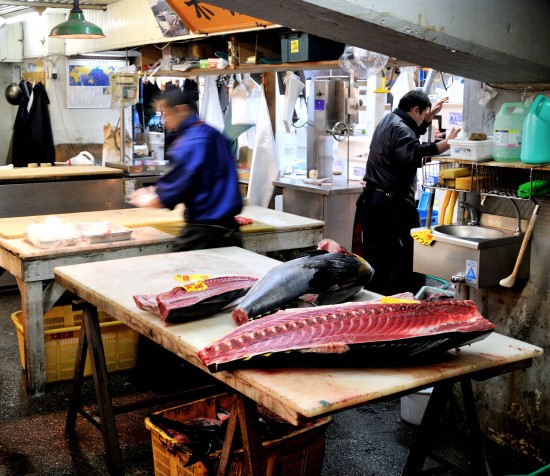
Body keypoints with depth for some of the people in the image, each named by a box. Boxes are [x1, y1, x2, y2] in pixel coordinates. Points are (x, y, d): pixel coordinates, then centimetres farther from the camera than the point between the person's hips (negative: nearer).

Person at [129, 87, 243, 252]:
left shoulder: (189, 144, -15)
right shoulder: (216, 136, 12)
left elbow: (165, 199, -12)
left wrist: (146, 200, 8)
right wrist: (157, 191, 22)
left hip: (202, 233, -8)